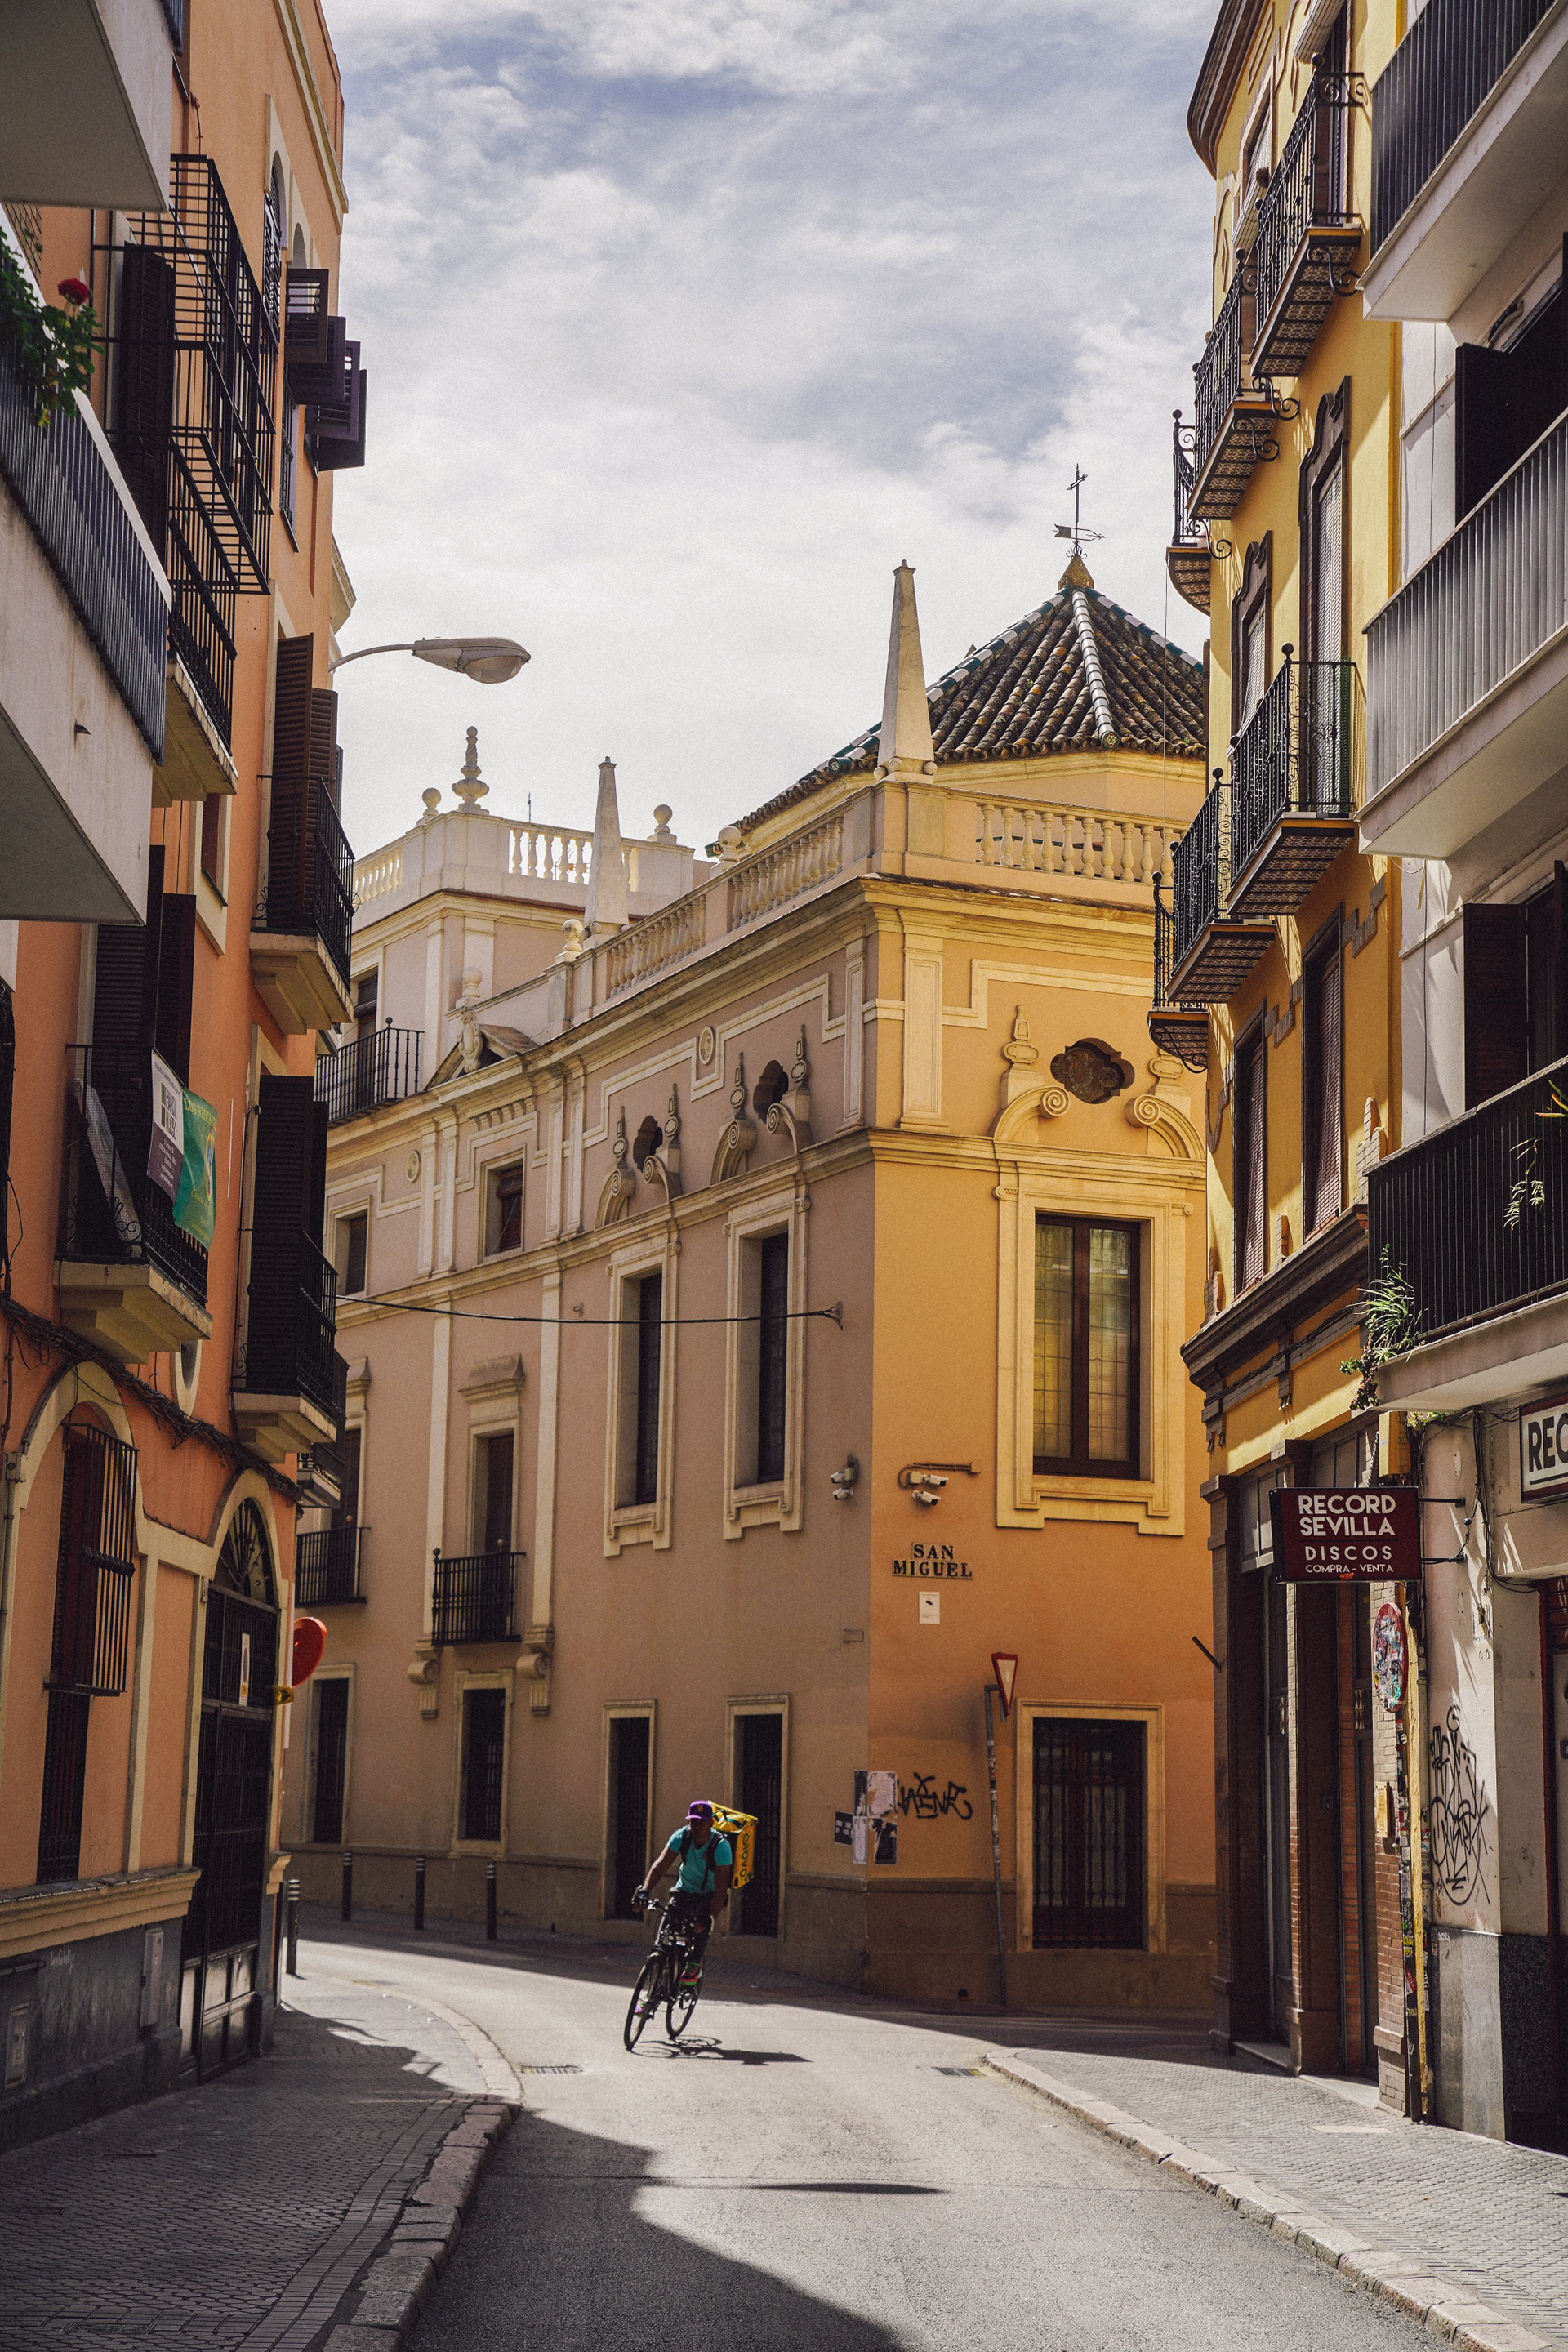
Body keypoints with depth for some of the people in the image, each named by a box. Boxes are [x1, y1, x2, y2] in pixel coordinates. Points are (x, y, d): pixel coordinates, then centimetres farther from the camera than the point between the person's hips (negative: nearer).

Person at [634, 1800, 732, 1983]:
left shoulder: (721, 1846, -28)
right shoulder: (682, 1836, -18)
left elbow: (721, 1887, -33)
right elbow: (661, 1865, -25)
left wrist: (711, 1918, -45)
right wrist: (644, 1890, -41)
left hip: (710, 1895, -3)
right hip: (684, 1890, 3)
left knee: (701, 1922, -30)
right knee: (670, 1922, -18)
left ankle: (695, 1965, -11)